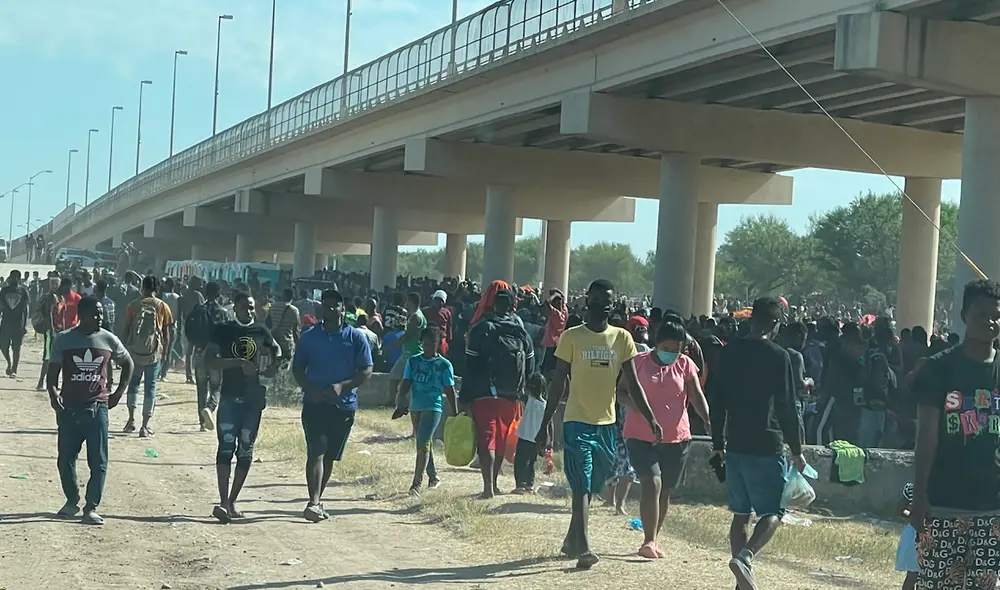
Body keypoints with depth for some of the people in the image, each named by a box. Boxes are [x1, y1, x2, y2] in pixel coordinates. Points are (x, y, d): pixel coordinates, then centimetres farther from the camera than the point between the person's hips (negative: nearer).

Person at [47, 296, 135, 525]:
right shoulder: (63, 340, -1)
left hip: (97, 407, 0)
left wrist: (118, 393, 9)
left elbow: (128, 364, 16)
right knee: (65, 459, 7)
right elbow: (52, 371, 1)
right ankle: (72, 501, 26)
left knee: (98, 462, -4)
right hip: (69, 408, 0)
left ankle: (92, 507, 4)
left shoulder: (109, 340, 1)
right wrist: (53, 393, -18)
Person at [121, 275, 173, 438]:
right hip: (154, 353, -1)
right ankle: (144, 426, 1)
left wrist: (125, 349, 11)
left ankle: (131, 420, 11)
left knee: (133, 383, 19)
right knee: (150, 387, 4)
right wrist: (165, 353, 10)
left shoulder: (133, 305, 0)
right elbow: (166, 334, 1)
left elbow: (126, 330, 2)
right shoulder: (163, 307, -1)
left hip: (134, 352, 1)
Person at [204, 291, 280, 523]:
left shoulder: (260, 331, 7)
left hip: (253, 398, 4)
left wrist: (272, 366, 0)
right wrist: (239, 362, -21)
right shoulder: (223, 330, -2)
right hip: (229, 397, -4)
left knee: (245, 451, 6)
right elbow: (209, 360, -11)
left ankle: (232, 501, 17)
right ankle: (224, 502, -19)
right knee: (226, 447, -13)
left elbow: (277, 351, 22)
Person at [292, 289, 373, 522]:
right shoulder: (309, 336, 3)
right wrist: (310, 388, -11)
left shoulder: (356, 337, 1)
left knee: (330, 456, 11)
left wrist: (342, 386, -16)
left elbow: (366, 371, -1)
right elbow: (297, 369, 8)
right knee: (316, 452, -14)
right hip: (314, 404, -1)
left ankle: (317, 499, 26)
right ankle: (314, 502, -22)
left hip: (344, 405, 1)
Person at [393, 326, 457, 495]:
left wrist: (455, 414, -1)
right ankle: (433, 477, 36)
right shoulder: (413, 361, 7)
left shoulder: (444, 365, -2)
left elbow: (450, 391, -1)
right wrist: (401, 403, -10)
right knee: (425, 444, 18)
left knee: (423, 444, -16)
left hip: (433, 408, -5)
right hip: (415, 408, 5)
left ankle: (416, 483, -17)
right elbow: (406, 384, 4)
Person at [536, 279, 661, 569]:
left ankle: (572, 539, 29)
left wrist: (651, 419, -4)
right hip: (577, 421, -4)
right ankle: (583, 547, -17)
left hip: (607, 423, 4)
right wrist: (545, 425, -5)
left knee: (591, 488, 14)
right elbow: (558, 383, -2)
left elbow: (633, 385, 6)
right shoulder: (572, 337, -5)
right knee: (582, 486, -12)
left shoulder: (622, 338, 4)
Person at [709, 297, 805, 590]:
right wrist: (797, 451, -1)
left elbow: (717, 401, 9)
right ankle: (745, 557, -22)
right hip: (767, 446, -5)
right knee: (773, 512, 2)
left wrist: (718, 443, 17)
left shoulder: (729, 352, 6)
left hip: (735, 445, 5)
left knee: (740, 514, 12)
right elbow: (787, 408, -9)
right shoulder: (778, 356, -10)